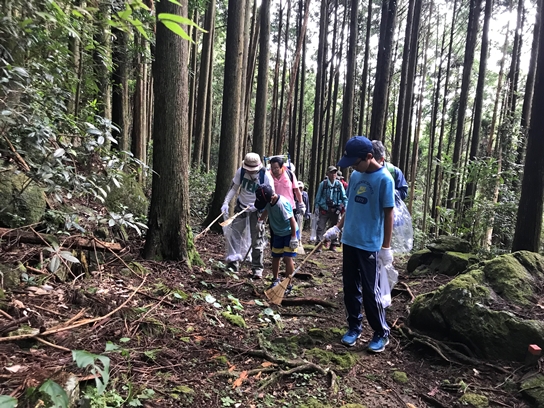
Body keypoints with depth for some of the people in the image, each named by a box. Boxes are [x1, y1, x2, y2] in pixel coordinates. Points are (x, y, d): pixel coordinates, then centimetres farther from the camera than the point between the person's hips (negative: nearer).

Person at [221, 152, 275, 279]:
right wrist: (226, 203, -15)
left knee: (257, 239, -1)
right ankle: (233, 263, 19)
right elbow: (234, 188, -3)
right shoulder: (241, 171, -13)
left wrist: (257, 206, -30)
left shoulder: (266, 176, -22)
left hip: (257, 210, -3)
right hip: (241, 206, 3)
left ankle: (257, 268, 11)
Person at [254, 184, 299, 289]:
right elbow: (266, 210, 16)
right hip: (278, 233, 8)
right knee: (275, 257, 13)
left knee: (287, 258, -11)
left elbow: (292, 220, -27)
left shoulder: (282, 203, -31)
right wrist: (261, 220, 3)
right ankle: (275, 280, 31)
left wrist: (294, 237, -24)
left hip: (290, 233, -7)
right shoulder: (268, 201, -8)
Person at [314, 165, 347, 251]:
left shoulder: (339, 184, 0)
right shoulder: (323, 184, -3)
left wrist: (346, 207, -3)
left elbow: (344, 197, 6)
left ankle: (333, 245, 22)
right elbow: (318, 196, 5)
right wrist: (317, 207, 3)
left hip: (335, 210, 2)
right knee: (321, 227, -4)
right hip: (324, 210, -2)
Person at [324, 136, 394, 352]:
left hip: (369, 244, -6)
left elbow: (388, 213, -10)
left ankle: (382, 333, 21)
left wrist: (386, 247, -10)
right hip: (349, 241, 6)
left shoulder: (384, 179, -12)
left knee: (370, 290, 3)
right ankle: (354, 327, 28)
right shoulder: (355, 176, 6)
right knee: (350, 288, 12)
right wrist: (337, 227, 13)